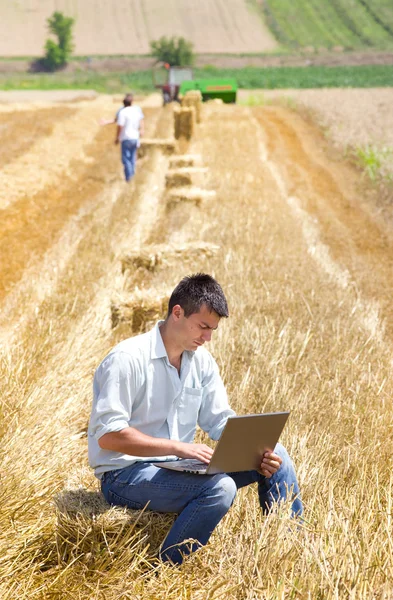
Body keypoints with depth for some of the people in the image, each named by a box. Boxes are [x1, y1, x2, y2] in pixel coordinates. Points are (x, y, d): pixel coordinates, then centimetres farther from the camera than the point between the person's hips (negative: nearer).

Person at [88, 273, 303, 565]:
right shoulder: (128, 359, -17)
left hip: (180, 465, 8)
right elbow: (108, 435, -23)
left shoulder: (202, 361, 7)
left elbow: (222, 422, 8)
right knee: (220, 488, -33)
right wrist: (177, 447, -29)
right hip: (125, 474, -8)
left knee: (274, 454, -3)